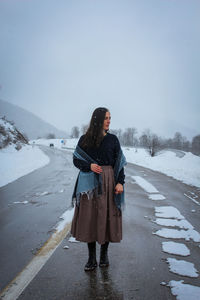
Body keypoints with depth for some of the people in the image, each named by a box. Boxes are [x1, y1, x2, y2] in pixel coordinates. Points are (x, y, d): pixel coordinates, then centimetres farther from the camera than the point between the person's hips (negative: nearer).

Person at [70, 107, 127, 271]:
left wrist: (120, 182, -8)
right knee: (89, 218, 2)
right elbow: (76, 160, 6)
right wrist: (89, 166, -13)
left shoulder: (113, 139, 4)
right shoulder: (85, 139, 3)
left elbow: (119, 162, 3)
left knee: (107, 217, 4)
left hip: (108, 182, 0)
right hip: (89, 183, 0)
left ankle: (104, 254, 23)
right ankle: (92, 258, 14)